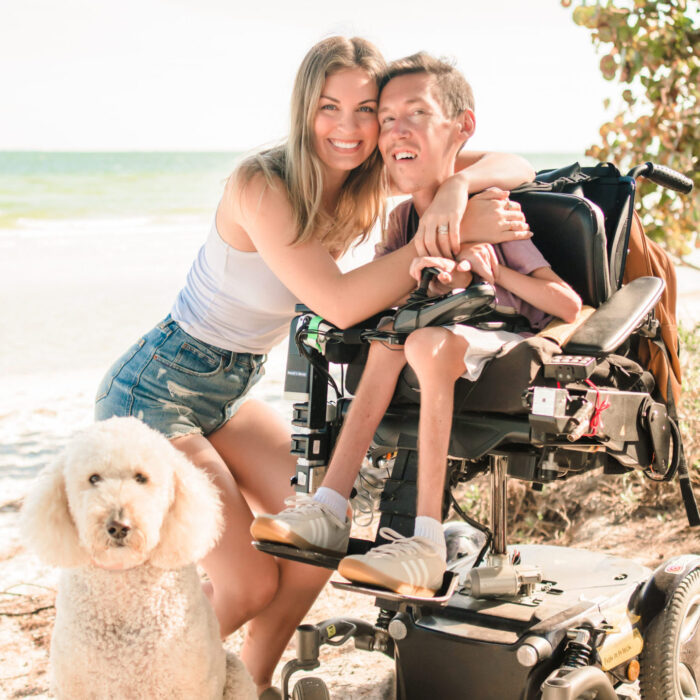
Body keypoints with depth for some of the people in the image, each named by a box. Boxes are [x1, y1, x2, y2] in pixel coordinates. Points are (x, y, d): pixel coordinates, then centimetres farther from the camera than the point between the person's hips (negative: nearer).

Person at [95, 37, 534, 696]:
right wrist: (449, 234, -37)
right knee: (250, 585, -7)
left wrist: (458, 185, -29)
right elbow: (340, 303, -35)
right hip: (154, 394, -7)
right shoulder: (261, 185, -25)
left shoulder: (368, 179, -5)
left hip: (229, 394, 7)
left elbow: (514, 167, -7)